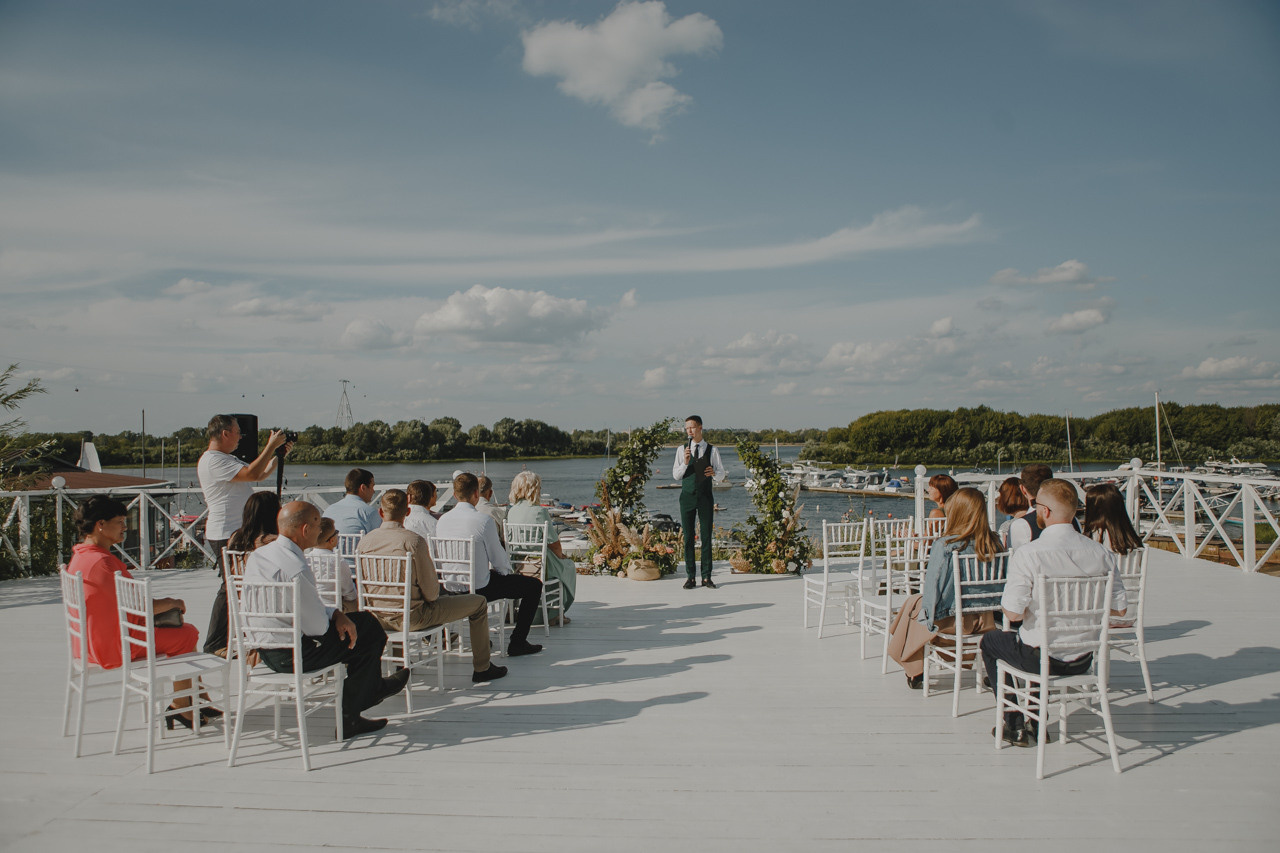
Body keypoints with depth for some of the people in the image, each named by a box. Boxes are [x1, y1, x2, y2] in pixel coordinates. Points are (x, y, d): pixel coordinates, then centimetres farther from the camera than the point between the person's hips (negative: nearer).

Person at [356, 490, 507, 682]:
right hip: (411, 618, -6)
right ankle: (481, 668, 21)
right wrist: (436, 588, 7)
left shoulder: (365, 541, -4)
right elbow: (431, 592, -16)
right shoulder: (414, 541, -20)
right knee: (479, 603, 8)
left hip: (377, 618, 7)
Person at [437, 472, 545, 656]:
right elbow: (497, 557, -13)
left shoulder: (442, 520, -1)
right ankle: (517, 643, 7)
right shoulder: (483, 520, -20)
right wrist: (508, 572, 12)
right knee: (534, 585, 8)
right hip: (479, 588, -7)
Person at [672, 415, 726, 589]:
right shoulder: (682, 450, 6)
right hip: (687, 497, 1)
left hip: (705, 497, 0)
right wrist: (685, 462, -16)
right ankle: (690, 577, 6)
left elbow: (721, 474, 7)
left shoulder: (712, 450, 5)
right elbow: (675, 475, 1)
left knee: (706, 536, 0)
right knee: (688, 537, 1)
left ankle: (706, 577, 5)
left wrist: (714, 473, -16)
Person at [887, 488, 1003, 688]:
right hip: (986, 618, 5)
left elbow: (932, 586, -17)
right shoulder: (994, 544, -9)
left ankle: (915, 673, 33)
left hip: (951, 619, -5)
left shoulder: (944, 545, -22)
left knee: (914, 603, 24)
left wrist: (928, 610, 1)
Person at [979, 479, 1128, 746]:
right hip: (1084, 659, 5)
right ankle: (1035, 723, 41)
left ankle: (1015, 725, 27)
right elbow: (1119, 609, -1)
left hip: (1041, 658, -5)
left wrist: (1005, 603, 1)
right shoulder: (1101, 553, -8)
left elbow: (1013, 613, -22)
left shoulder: (1028, 554, -22)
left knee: (990, 641, 25)